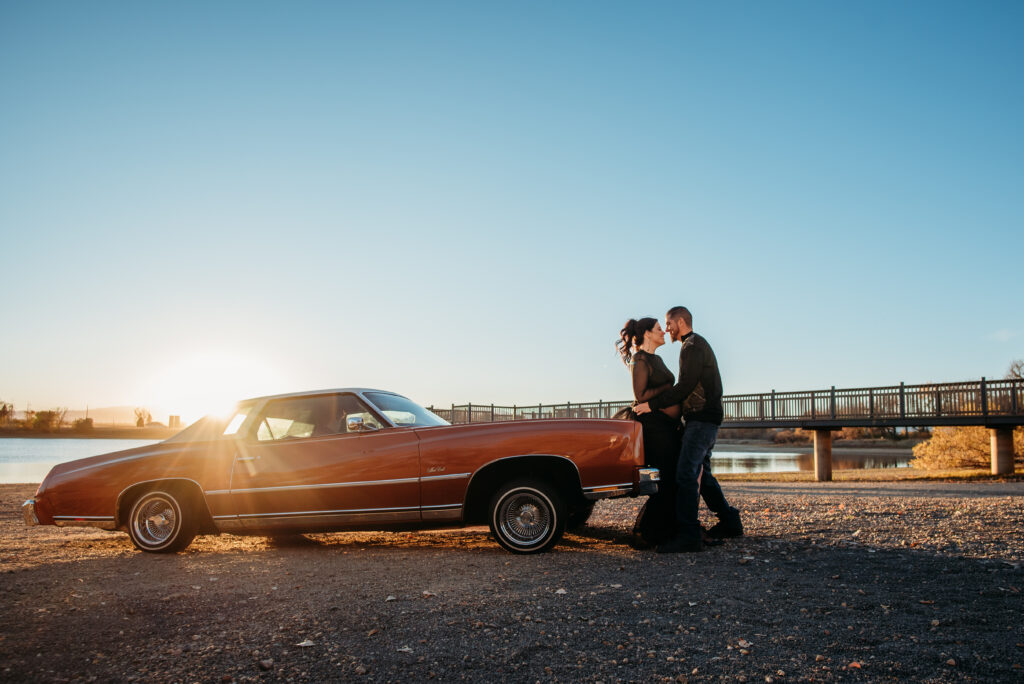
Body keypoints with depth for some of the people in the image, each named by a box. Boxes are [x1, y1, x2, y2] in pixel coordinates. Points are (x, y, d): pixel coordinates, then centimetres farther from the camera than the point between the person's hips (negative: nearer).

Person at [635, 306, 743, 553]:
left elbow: (685, 386, -20)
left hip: (701, 419, -11)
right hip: (706, 418, 11)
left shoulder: (692, 346, -10)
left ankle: (688, 534, -20)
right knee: (700, 473, 16)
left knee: (685, 473, -16)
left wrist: (652, 404, -18)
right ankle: (729, 521, 22)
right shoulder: (699, 344, 22)